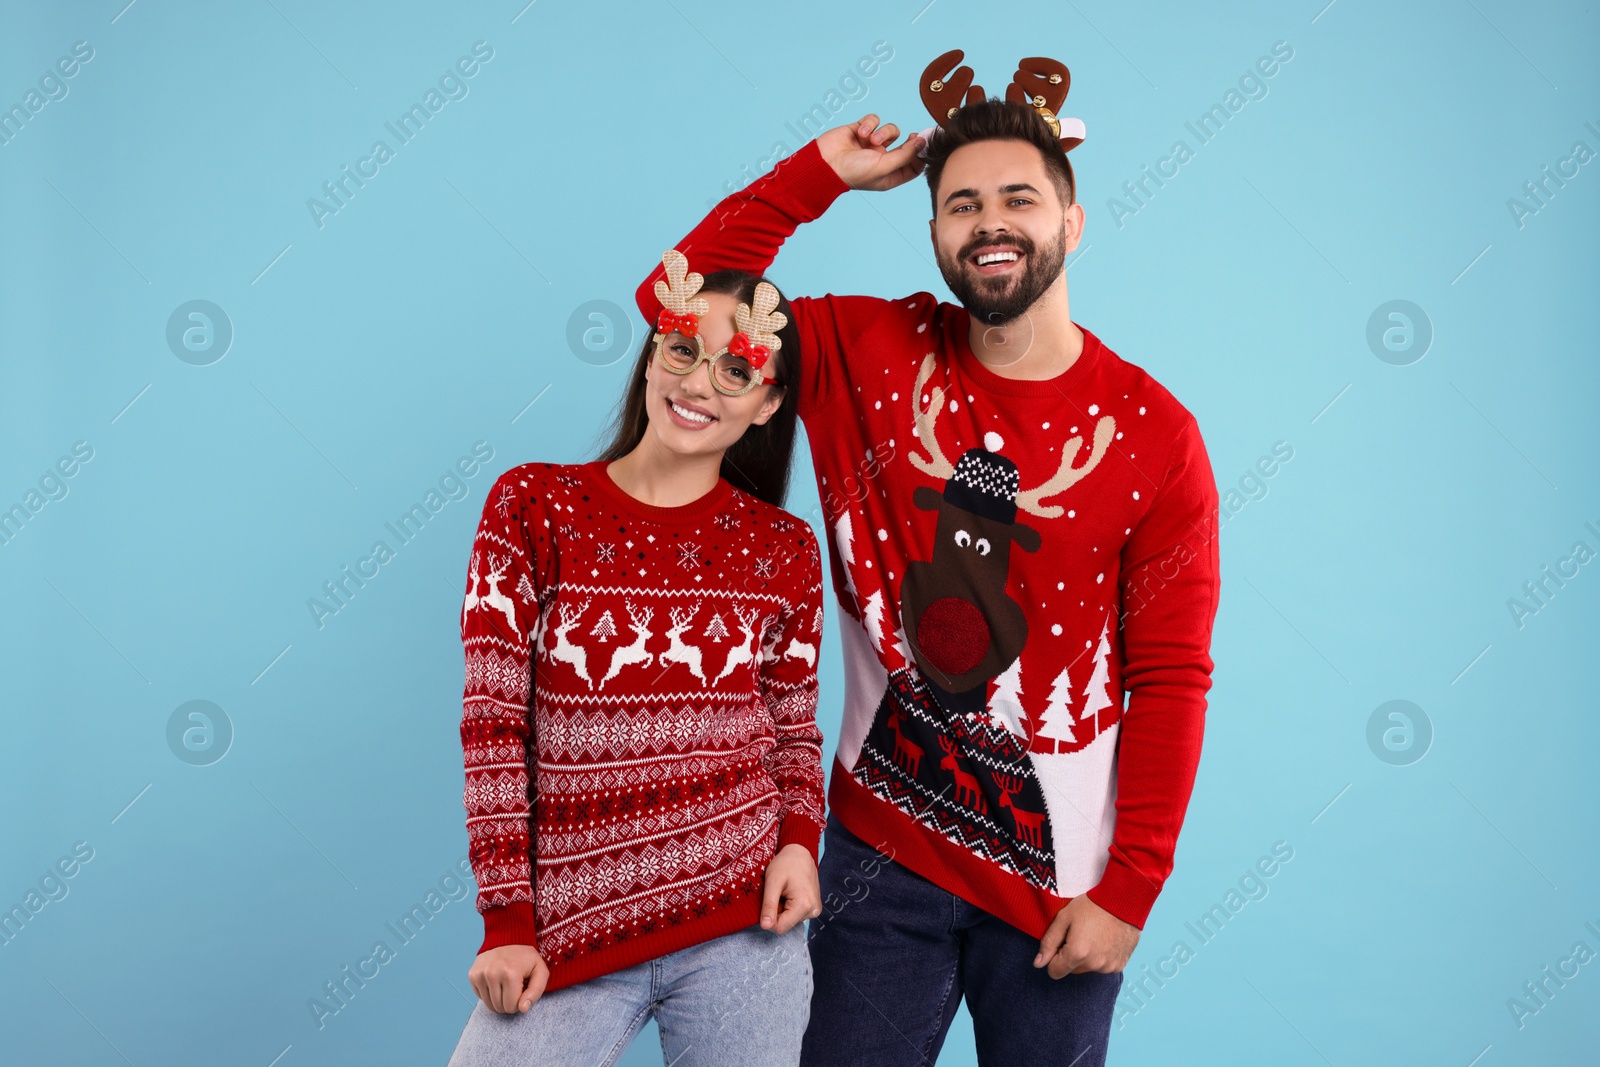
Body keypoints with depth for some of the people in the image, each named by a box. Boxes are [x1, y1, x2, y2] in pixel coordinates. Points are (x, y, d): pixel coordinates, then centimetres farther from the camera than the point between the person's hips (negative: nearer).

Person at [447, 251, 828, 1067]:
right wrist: (506, 921, -7)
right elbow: (492, 724, -5)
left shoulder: (784, 552, 2)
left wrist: (799, 842, -9)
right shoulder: (532, 506, -2)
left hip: (744, 922, 1)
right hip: (566, 933, -1)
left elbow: (794, 732, 11)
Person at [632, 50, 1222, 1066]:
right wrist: (820, 171, -4)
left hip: (1057, 876, -1)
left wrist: (1129, 891, -9)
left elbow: (1170, 680, -7)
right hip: (883, 844, 1)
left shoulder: (1153, 431, -7)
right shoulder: (875, 354, -1)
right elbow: (682, 298, 2)